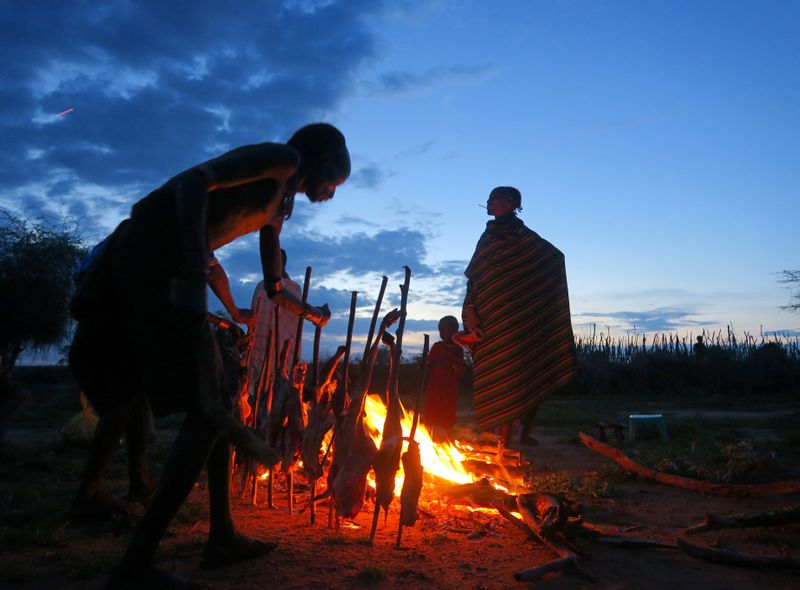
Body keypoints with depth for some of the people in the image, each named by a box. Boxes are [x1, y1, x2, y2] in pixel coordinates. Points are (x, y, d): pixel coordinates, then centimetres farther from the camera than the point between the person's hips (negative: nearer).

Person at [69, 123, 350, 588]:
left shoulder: (281, 203, 26)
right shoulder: (283, 159, -1)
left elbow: (273, 286, 36)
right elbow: (193, 181, -17)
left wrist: (307, 312, 52)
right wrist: (195, 270, -28)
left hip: (166, 266, 10)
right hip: (155, 254, -10)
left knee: (217, 405, 12)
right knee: (209, 410, -12)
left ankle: (223, 537, 19)